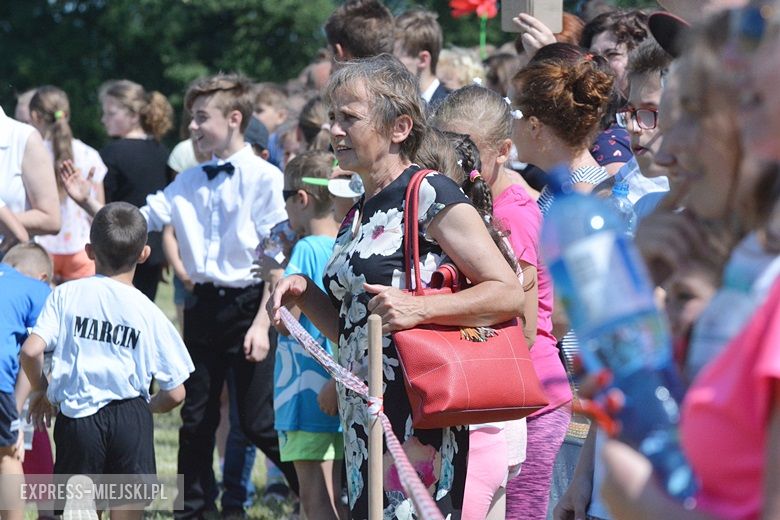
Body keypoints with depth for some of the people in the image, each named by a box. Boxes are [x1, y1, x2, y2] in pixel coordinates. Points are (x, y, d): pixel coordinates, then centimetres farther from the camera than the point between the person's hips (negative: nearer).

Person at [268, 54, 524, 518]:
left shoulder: (429, 195, -8)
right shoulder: (359, 216, 17)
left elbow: (510, 294, -13)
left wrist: (419, 308, -24)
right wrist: (305, 294, 7)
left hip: (417, 425, -8)